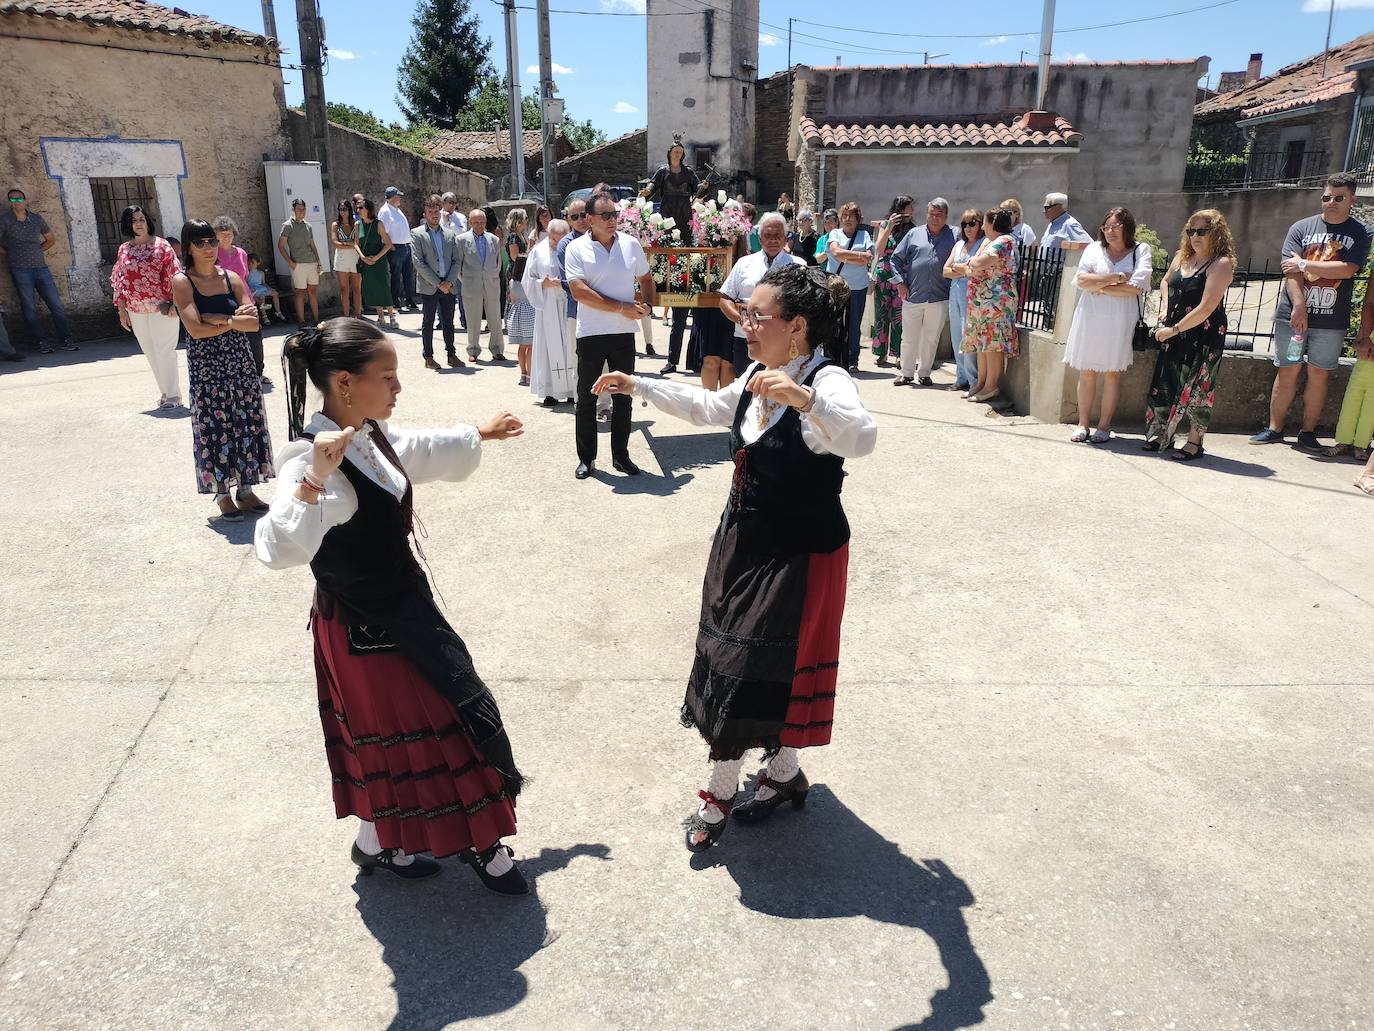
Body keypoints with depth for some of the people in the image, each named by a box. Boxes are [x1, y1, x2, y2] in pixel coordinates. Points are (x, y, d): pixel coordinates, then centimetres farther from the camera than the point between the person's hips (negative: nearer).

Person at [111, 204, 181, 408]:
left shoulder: (161, 245, -3)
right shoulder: (124, 249, 9)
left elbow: (173, 274, -7)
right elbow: (119, 280, 11)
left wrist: (174, 303, -13)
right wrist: (122, 310, 7)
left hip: (161, 307, -5)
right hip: (136, 310, 5)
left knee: (164, 351, -3)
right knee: (151, 353, 10)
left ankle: (173, 394, 5)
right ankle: (166, 391, 21)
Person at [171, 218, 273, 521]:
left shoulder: (232, 278, 6)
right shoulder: (182, 282, -5)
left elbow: (253, 322, -5)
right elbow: (195, 328, -16)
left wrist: (216, 319, -15)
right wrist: (233, 320, -9)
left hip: (240, 361, 4)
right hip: (206, 366, -4)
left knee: (247, 423, 7)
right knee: (215, 427, 1)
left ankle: (245, 488, 20)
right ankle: (222, 494, 12)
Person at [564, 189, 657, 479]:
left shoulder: (631, 244, 5)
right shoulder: (577, 248, -6)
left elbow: (646, 278, 17)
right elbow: (579, 291, -16)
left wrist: (648, 305, -3)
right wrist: (622, 308, -17)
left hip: (624, 333, 3)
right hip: (591, 334, -3)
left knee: (623, 396, 9)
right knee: (587, 398, 5)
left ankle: (621, 455, 21)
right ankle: (586, 458, 16)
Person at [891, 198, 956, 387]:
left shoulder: (954, 236, 5)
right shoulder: (914, 234, 8)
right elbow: (896, 258, 10)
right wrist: (900, 282, 1)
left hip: (939, 298, 0)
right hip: (912, 296, 0)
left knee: (931, 339, 7)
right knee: (909, 337, 6)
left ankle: (924, 373, 19)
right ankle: (907, 373, 17)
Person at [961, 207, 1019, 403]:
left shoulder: (1004, 241, -12)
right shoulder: (991, 242, 20)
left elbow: (978, 264, -24)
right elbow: (971, 270, 13)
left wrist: (972, 262, -2)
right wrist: (974, 268, -9)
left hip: (996, 301, -10)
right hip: (982, 302, 10)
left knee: (992, 343, -7)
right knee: (981, 343, 11)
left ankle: (991, 386, -4)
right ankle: (981, 383, 17)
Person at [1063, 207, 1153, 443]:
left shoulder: (1141, 251, 2)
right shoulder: (1094, 249, 8)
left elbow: (1136, 288, -11)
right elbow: (1081, 280, -8)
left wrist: (1100, 287, -8)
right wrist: (1117, 277, -12)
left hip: (1120, 322, -2)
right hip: (1090, 318, 2)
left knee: (1112, 375, 3)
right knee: (1086, 373, 3)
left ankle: (1104, 426, 11)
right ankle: (1083, 424, 12)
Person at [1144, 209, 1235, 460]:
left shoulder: (1221, 264, -13)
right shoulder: (1182, 257, 8)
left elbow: (1206, 308, -20)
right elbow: (1165, 282, 28)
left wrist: (1174, 329, -16)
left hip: (1204, 336, -7)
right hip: (1173, 333, 7)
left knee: (1195, 388, -3)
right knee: (1165, 383, 10)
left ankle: (1195, 443, 9)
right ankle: (1163, 436, 23)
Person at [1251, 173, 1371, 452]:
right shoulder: (1302, 227, 5)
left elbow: (1347, 269, -11)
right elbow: (1291, 271, -5)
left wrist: (1304, 264, -10)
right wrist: (1299, 307, -15)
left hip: (1332, 321, 0)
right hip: (1293, 314, 0)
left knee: (1319, 374, 4)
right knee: (1287, 371, 4)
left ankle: (1308, 432, 13)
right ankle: (1274, 429, 12)